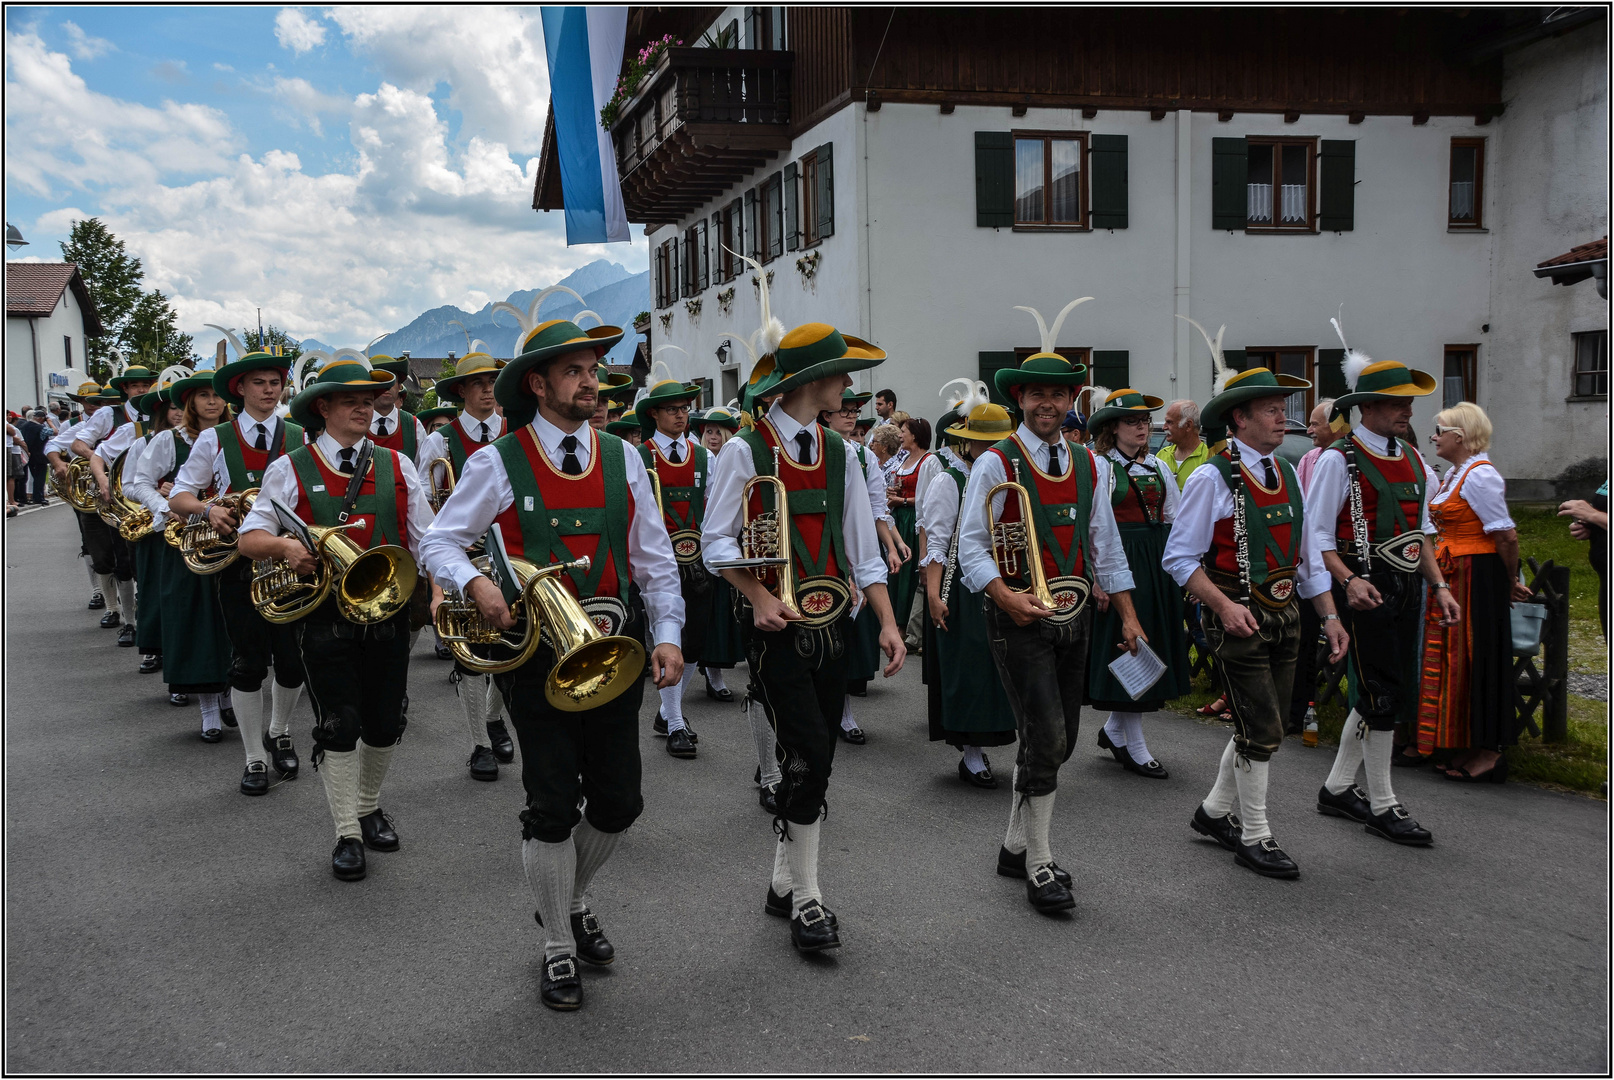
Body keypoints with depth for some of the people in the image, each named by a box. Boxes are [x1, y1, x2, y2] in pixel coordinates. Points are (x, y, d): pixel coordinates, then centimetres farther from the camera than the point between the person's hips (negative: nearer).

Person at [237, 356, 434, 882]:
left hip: (389, 613, 3)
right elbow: (248, 539, 1)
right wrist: (284, 547, -21)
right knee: (339, 725, -1)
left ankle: (368, 805, 34)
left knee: (386, 723, 10)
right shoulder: (290, 469, 2)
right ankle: (348, 834, 12)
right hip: (325, 617, -3)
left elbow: (426, 540, 8)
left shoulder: (397, 466, 9)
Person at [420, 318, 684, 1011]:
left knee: (618, 803, 10)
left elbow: (655, 561, 8)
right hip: (536, 654, -3)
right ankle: (559, 949, 23)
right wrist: (475, 584, -20)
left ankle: (573, 902, 39)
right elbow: (440, 542, 1)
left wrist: (667, 635, -4)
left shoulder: (622, 459, 6)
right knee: (553, 807, 1)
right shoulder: (500, 464, -4)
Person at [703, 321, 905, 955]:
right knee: (808, 759, -11)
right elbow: (716, 541, -5)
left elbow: (863, 550, 10)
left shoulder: (839, 454, 11)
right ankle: (807, 900, 4)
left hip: (832, 624, 6)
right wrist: (760, 596, -20)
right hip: (778, 626, -6)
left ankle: (784, 885, 26)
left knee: (813, 764, 10)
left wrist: (888, 623, 1)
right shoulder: (745, 451, -6)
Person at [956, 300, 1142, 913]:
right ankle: (1039, 868, 4)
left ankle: (1016, 847, 29)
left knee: (1058, 743, 12)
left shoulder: (1090, 466, 11)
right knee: (1046, 740, -10)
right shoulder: (997, 464, -7)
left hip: (1074, 618, 6)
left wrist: (1128, 617, 9)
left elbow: (1106, 547, 14)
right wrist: (1008, 598, -24)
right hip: (1019, 619, -6)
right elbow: (971, 546, -9)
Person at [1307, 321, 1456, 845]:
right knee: (1382, 694, -4)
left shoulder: (1413, 459, 14)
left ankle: (1337, 788, 26)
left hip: (1406, 587, 8)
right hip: (1365, 588, -8)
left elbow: (1420, 532, 20)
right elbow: (1316, 533, -11)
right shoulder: (1339, 459, -9)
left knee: (1378, 693, 12)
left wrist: (1439, 586, 10)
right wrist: (1348, 580, -23)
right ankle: (1383, 806, 9)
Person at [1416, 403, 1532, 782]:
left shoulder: (1480, 475, -16)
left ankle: (1486, 753, 6)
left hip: (1476, 577, -10)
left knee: (1472, 660, -3)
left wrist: (1510, 582, -7)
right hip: (1451, 578, 10)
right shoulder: (1454, 474, 14)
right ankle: (1465, 749, 21)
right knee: (1451, 657, 12)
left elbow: (1506, 536, -19)